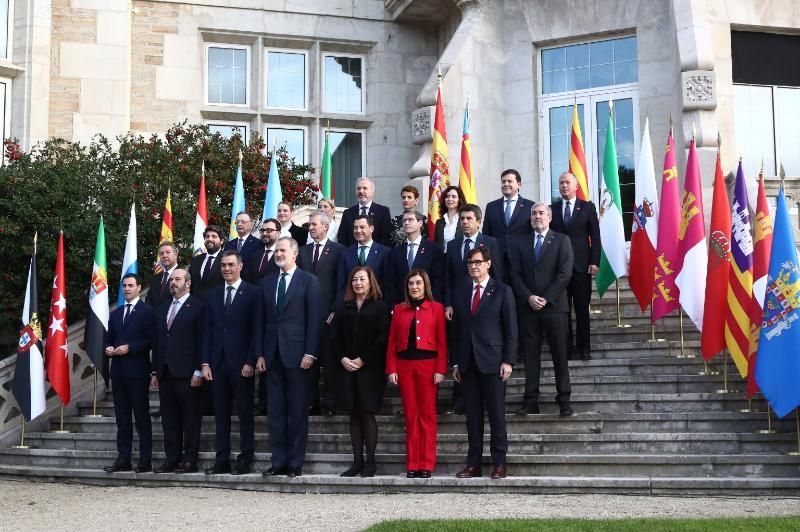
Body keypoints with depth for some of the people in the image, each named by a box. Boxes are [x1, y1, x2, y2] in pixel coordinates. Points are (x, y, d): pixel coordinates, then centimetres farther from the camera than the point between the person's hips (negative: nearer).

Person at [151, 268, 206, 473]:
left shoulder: (197, 307, -2)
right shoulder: (163, 308, 18)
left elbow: (201, 340, -7)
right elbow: (158, 342, 18)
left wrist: (198, 371, -13)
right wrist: (155, 371, 13)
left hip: (187, 373, -7)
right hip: (166, 372, 7)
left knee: (191, 419, -1)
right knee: (169, 419, 8)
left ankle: (189, 460, 3)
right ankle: (172, 460, 14)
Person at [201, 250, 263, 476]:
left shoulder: (252, 293, 0)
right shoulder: (213, 294, 14)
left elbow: (256, 329, -4)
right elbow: (207, 330, 12)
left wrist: (250, 362, -11)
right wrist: (205, 362, 4)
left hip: (241, 363, -4)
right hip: (217, 362, 4)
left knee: (245, 413, 0)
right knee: (221, 413, 6)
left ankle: (245, 460, 5)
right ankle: (222, 461, 10)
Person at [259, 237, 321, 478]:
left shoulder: (308, 281, 0)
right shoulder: (267, 282, 14)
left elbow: (314, 319, -5)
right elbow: (262, 320, 13)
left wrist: (310, 353, -12)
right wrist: (261, 354, 6)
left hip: (297, 354, -5)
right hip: (273, 355, 5)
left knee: (298, 412, 0)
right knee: (275, 413, 6)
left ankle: (295, 464, 5)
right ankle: (278, 462, 11)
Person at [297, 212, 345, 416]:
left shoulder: (338, 250, 1)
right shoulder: (303, 251, 15)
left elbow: (341, 283, -3)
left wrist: (335, 311, -8)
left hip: (328, 314, -4)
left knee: (329, 360, -1)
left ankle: (330, 403, 5)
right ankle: (312, 402, 9)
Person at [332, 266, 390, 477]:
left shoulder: (379, 307, 1)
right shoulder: (343, 308, 13)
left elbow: (382, 338, -7)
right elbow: (335, 337, 9)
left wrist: (363, 360, -13)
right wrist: (342, 359, -7)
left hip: (370, 368, -4)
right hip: (346, 368, 4)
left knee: (368, 413, -4)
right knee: (354, 414, 5)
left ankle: (370, 461, 4)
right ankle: (357, 461, 9)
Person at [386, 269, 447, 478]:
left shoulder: (436, 308, 4)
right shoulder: (399, 309, 11)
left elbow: (442, 341, 0)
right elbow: (392, 341, 8)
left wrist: (440, 369, -8)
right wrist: (391, 369, 0)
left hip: (428, 364, -2)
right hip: (404, 365, 2)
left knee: (427, 415, 0)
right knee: (410, 415, 5)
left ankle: (426, 465, 5)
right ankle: (412, 465, 9)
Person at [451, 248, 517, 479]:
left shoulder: (502, 291, 2)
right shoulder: (461, 291, 13)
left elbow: (511, 329, -1)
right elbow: (457, 328, 13)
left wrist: (508, 361, -9)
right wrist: (456, 362, 8)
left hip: (492, 362, -4)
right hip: (468, 362, 4)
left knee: (496, 414, -1)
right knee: (472, 415, 6)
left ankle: (499, 463, 6)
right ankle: (473, 463, 11)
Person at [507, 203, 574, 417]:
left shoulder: (561, 241, 6)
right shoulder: (519, 243, 13)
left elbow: (565, 273, -3)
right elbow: (515, 274, 6)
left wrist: (546, 298, -10)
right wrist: (529, 297, -8)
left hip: (554, 305, -2)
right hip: (528, 306, 2)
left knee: (559, 355, -1)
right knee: (531, 355, 2)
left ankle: (564, 401, 3)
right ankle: (531, 402, 4)